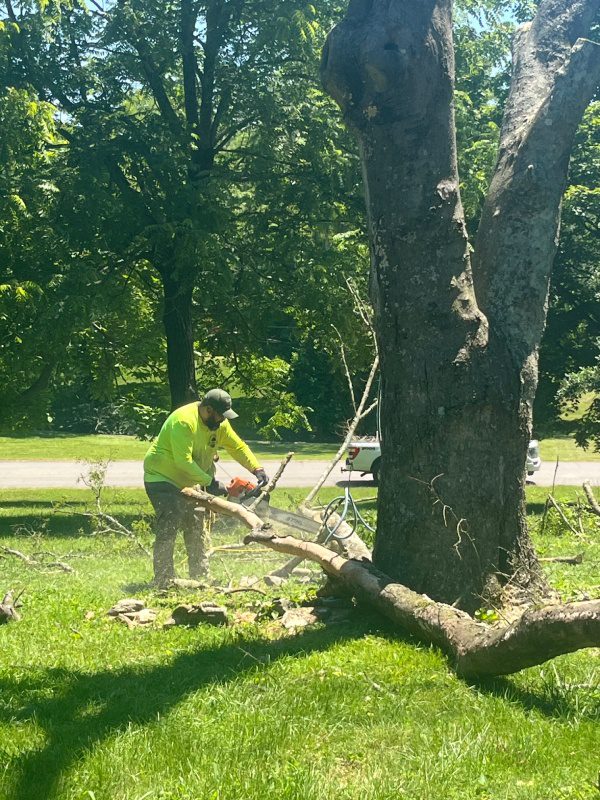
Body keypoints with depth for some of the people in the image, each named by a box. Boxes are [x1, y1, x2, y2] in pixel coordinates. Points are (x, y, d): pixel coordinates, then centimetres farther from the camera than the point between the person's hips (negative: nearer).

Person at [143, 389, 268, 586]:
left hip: (187, 483, 9)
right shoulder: (184, 421, -29)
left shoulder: (219, 423, -3)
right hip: (162, 478, -9)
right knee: (168, 528, -16)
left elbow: (238, 447, 4)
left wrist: (257, 470, -9)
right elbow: (184, 461, -32)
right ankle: (164, 581, -16)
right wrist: (209, 482, -28)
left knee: (196, 529, 9)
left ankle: (201, 577, 15)